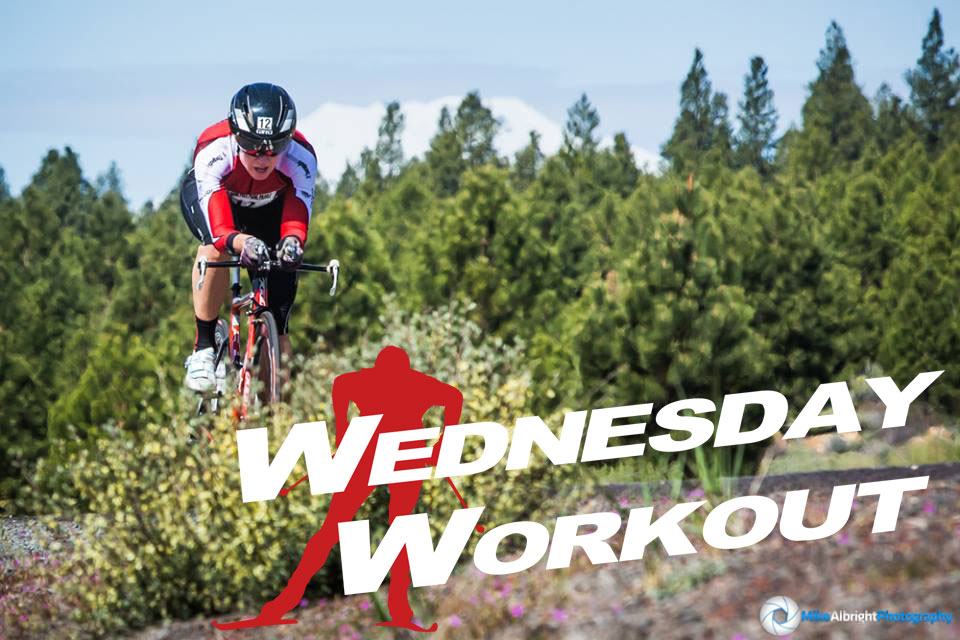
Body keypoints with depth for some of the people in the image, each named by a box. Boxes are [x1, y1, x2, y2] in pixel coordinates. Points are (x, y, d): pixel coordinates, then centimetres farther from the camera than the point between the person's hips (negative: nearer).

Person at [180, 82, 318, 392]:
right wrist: (240, 242, -73)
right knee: (216, 248, -36)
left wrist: (292, 241, -66)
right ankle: (203, 349, -22)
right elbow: (218, 228, -50)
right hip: (208, 195, -2)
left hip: (268, 206, 2)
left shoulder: (300, 157, -36)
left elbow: (297, 217, -43)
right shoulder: (213, 151, -42)